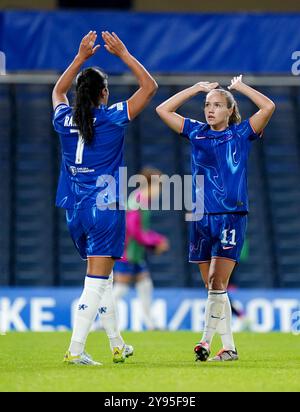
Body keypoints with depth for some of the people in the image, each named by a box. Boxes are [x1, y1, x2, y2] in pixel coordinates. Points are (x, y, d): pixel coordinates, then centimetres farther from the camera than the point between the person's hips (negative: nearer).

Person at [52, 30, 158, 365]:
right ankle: (75, 350, -13)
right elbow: (149, 86, 0)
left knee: (102, 277, 19)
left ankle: (117, 344, 28)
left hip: (74, 210, 6)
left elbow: (58, 90, 27)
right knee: (97, 280, -5)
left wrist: (81, 57, 26)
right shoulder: (112, 118, -9)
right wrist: (123, 54, 4)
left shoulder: (64, 120, 3)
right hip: (105, 208, -6)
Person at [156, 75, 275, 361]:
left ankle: (207, 340, -13)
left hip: (231, 217, -4)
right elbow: (163, 110, 15)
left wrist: (240, 87, 2)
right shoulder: (196, 132, 12)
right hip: (202, 217, 4)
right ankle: (229, 347, 9)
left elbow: (268, 107, -9)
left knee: (217, 282, -13)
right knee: (213, 287, 4)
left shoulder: (241, 134, 3)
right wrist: (196, 89, 14)